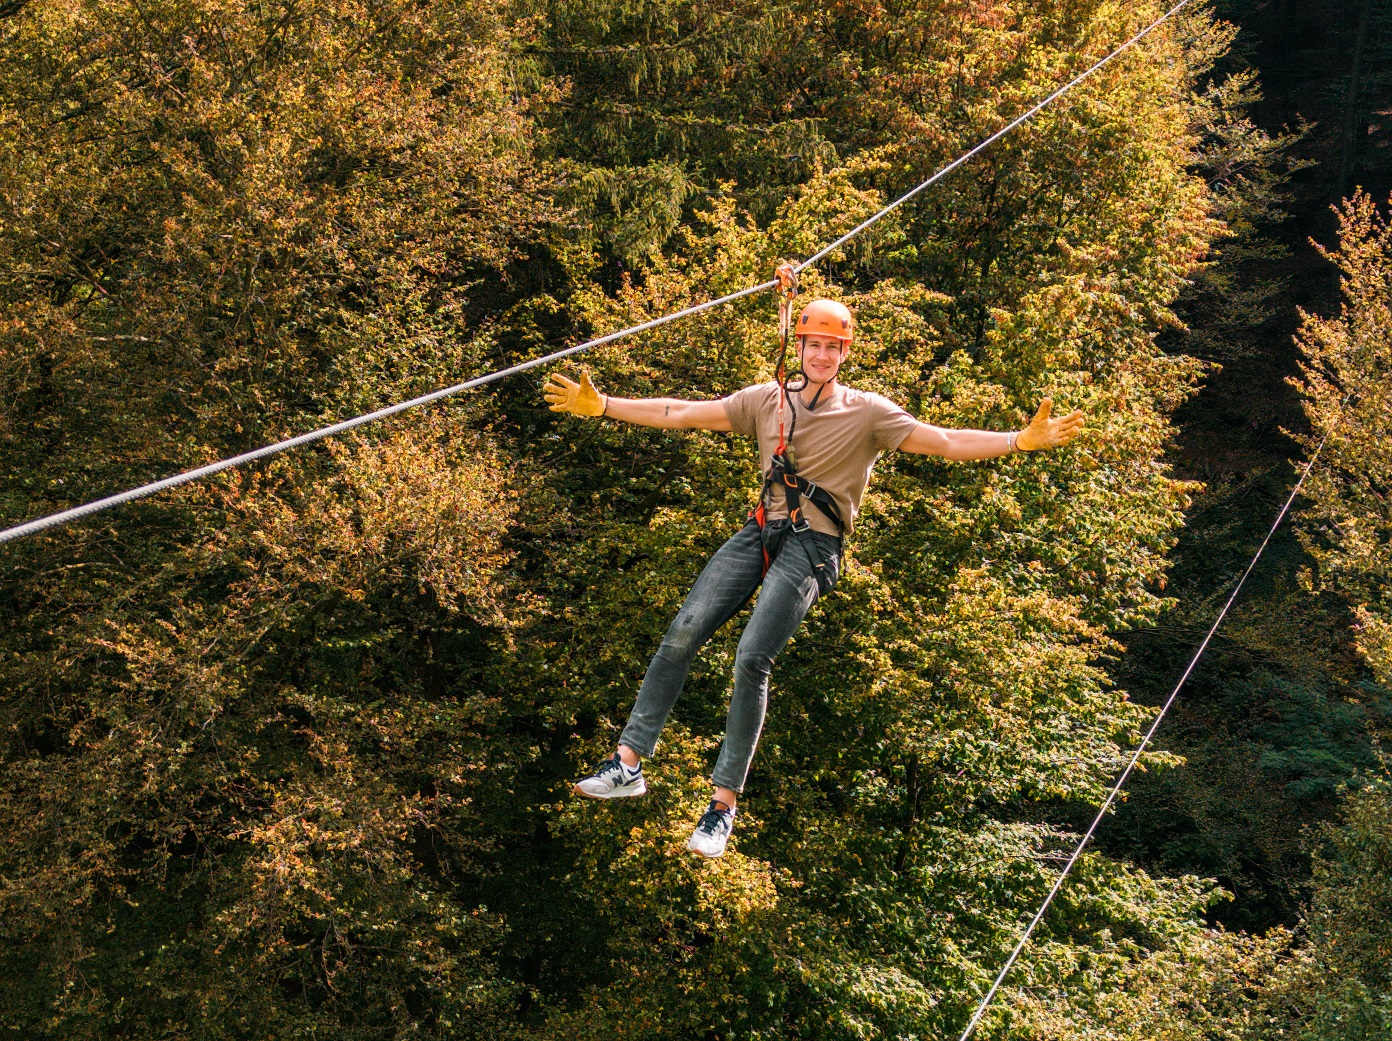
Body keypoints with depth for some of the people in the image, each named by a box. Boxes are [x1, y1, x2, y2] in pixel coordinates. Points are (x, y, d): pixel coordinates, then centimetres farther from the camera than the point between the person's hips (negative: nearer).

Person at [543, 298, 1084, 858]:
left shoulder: (868, 412, 3)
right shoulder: (767, 399, 13)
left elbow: (947, 443, -5)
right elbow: (679, 414, 13)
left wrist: (1021, 440, -19)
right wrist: (602, 405, 8)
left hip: (812, 546, -4)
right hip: (760, 533, 4)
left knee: (752, 659, -18)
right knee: (684, 631, -14)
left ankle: (724, 802, -11)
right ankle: (629, 763, -9)